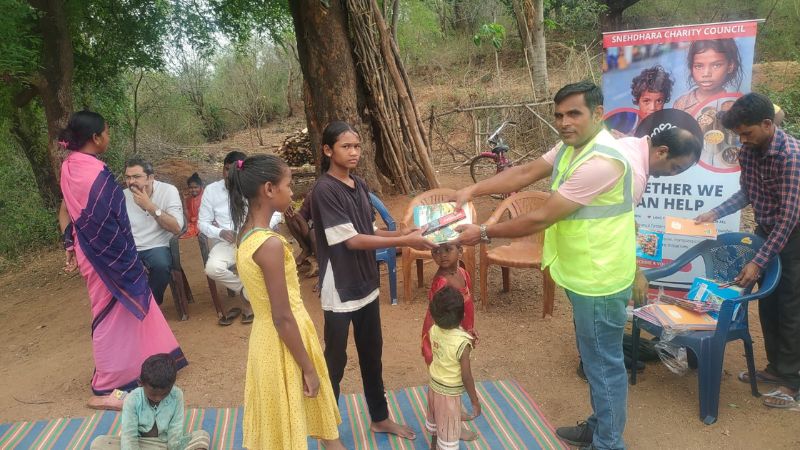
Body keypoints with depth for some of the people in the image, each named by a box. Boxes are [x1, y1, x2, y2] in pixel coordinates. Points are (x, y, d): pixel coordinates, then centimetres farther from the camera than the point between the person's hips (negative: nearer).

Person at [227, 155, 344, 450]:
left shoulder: (248, 234, 1)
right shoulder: (270, 244, -27)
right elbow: (282, 317, -23)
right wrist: (308, 368, -15)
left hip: (266, 336, 9)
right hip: (283, 343, -9)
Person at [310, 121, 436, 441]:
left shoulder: (360, 186, 6)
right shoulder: (324, 190, -18)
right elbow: (352, 240, -21)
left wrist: (401, 233, -4)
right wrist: (404, 241, -22)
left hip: (366, 284, 7)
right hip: (339, 290, -7)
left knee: (372, 354, 19)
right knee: (335, 360, 8)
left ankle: (380, 418, 37)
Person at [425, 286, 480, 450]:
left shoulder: (434, 330, -13)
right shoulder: (462, 342, -31)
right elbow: (466, 377, -22)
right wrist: (475, 401, -10)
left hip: (434, 384, 7)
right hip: (449, 392, -7)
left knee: (435, 419, 29)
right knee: (448, 430, 13)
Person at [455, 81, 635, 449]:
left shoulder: (601, 161, -27)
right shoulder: (570, 146, 5)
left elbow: (541, 219, -27)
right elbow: (525, 173, 3)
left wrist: (484, 233, -19)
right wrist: (473, 190, -10)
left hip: (598, 280, -10)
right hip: (583, 275, 10)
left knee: (604, 364, 7)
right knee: (595, 359, 23)